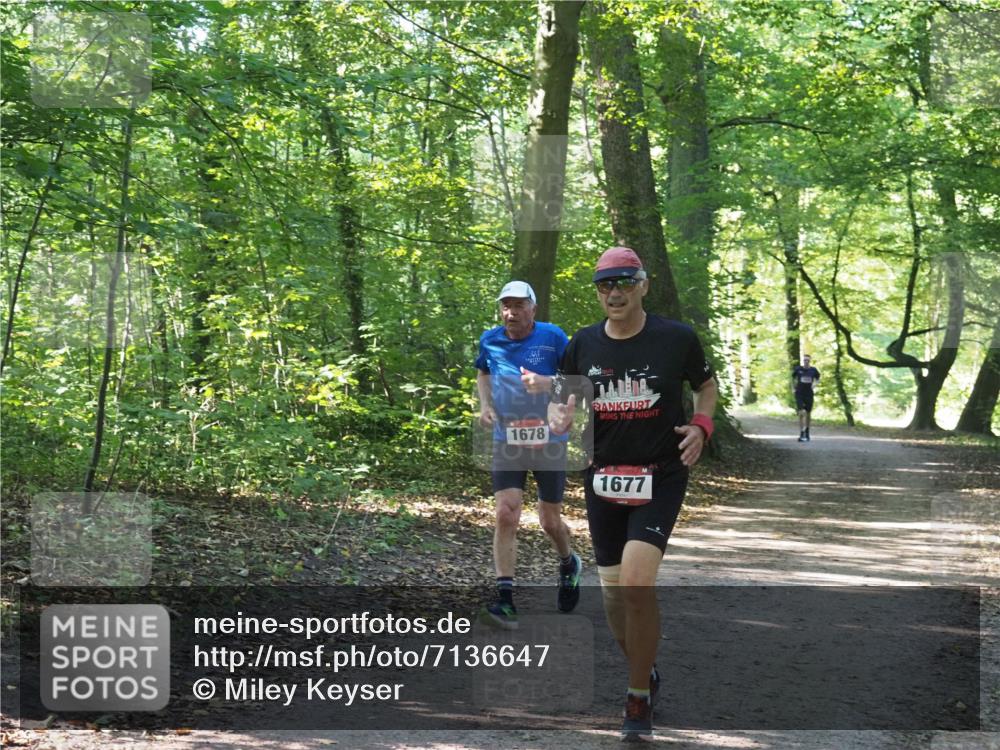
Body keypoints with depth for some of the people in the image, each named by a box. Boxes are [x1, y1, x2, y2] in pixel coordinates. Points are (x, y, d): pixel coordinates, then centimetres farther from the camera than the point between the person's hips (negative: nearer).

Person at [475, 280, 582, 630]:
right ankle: (505, 600, -14)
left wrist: (547, 382, -25)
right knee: (506, 515, -14)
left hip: (549, 442, -2)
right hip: (507, 442, 2)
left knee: (550, 521, 9)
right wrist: (485, 404, 3)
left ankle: (569, 564, 42)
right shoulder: (490, 340, 1)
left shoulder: (553, 337, -8)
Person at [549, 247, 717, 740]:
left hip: (660, 477, -4)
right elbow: (558, 400, 8)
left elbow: (706, 385, 12)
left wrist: (701, 426, -7)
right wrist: (559, 417, -16)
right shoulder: (583, 344, 1)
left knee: (636, 583, -20)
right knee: (613, 594, 9)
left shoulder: (677, 338, -5)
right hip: (603, 479, 4)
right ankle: (644, 674, 35)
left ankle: (639, 698, -5)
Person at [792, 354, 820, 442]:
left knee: (808, 414, 11)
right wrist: (793, 388, 8)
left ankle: (807, 433, 30)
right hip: (799, 394, -2)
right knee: (802, 413, -15)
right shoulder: (798, 369, -4)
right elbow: (793, 378, 14)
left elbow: (817, 378, 18)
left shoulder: (813, 370, -1)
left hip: (809, 394, 2)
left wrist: (814, 384, 0)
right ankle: (801, 434, -14)